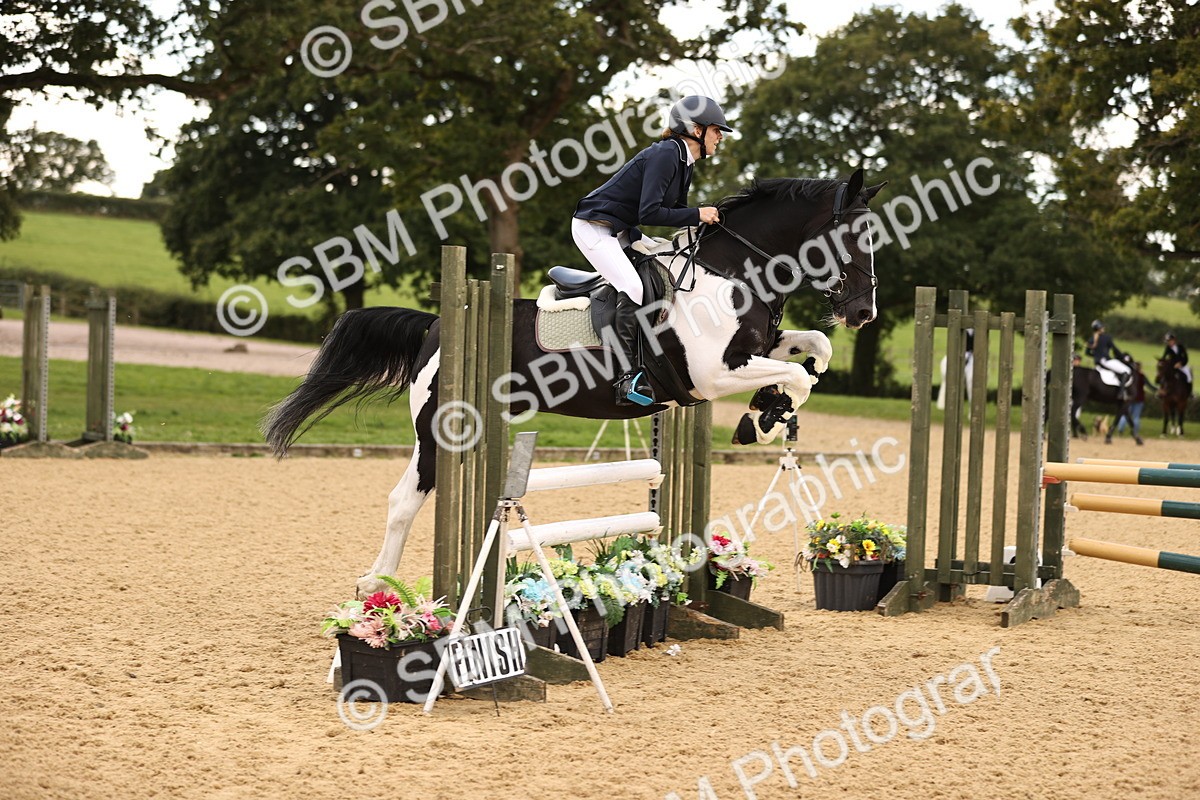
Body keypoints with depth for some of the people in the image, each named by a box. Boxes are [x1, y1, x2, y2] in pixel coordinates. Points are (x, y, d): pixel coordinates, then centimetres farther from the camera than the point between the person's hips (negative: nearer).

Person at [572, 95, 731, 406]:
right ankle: (628, 377, -23)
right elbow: (649, 213, -28)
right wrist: (697, 215, -23)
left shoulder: (684, 161, 9)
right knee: (633, 289, -23)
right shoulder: (666, 154, -21)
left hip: (620, 231, 11)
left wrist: (709, 219, 1)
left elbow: (677, 213, 17)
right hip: (593, 227, -11)